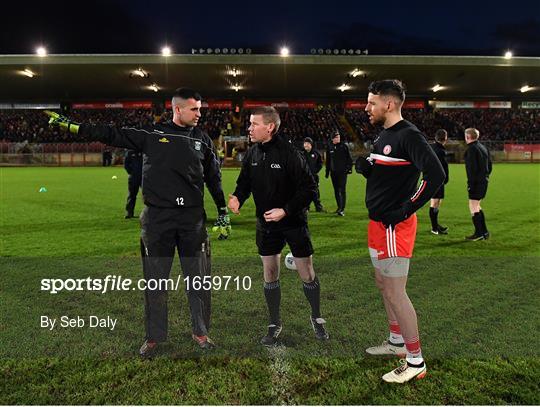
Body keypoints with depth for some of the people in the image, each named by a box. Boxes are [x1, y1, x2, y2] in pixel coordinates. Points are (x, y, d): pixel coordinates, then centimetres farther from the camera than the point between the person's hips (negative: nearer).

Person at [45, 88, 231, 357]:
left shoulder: (202, 139, 8)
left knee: (198, 278, 7)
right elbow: (114, 135, 2)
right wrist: (72, 126, -4)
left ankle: (200, 332, 25)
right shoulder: (151, 134, 2)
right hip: (157, 218, -1)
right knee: (154, 279, 7)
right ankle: (154, 336, 24)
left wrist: (223, 213, 12)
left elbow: (213, 178, 13)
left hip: (193, 218, 2)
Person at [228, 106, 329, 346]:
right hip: (266, 224, 5)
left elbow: (309, 188, -17)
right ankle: (274, 324, 28)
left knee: (307, 274, 6)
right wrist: (237, 197, -13)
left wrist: (285, 210, -23)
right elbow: (244, 182, 9)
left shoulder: (289, 153, -19)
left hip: (294, 222, -5)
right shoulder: (252, 154, -1)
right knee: (269, 275, 11)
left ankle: (316, 318, 31)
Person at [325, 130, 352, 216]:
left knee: (342, 190, -9)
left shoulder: (344, 146, -1)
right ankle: (339, 207, 24)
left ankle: (342, 209, -13)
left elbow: (349, 158, 3)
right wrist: (327, 171, 14)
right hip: (333, 172, 4)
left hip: (342, 172, -4)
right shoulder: (329, 147, 8)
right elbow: (328, 160, 16)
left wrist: (349, 167, -8)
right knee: (336, 190, 11)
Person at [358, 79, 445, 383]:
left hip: (394, 226, -10)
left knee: (395, 292, -4)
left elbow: (436, 175, -26)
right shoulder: (384, 135, 13)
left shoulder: (408, 136, -16)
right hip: (379, 222, 10)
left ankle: (415, 362, 11)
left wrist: (407, 209, -21)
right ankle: (397, 342, 36)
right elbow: (370, 171, 19)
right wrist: (362, 161, -4)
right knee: (383, 284, 19)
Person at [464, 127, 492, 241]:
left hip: (476, 182, -9)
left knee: (473, 207, -3)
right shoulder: (483, 147, 15)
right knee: (476, 206, 17)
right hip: (484, 181, 9)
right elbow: (489, 165, 19)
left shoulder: (472, 149, -13)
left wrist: (470, 183, -16)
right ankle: (484, 232, 20)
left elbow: (472, 168, -19)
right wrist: (485, 177, 21)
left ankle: (479, 233, -1)